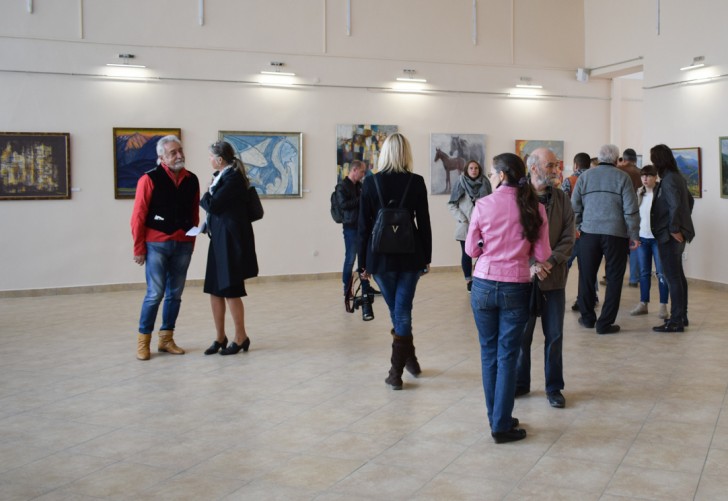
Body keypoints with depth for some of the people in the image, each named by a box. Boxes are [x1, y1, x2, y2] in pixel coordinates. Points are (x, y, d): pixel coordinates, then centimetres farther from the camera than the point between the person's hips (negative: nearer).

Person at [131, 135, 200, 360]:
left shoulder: (192, 180, 6)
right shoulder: (150, 179, -8)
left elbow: (194, 214, 10)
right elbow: (138, 216, -8)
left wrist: (191, 242, 9)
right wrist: (139, 248, -7)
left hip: (182, 245, 5)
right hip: (156, 245, -4)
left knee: (175, 294, 8)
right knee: (155, 293, -5)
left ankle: (166, 339, 19)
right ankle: (143, 340, 7)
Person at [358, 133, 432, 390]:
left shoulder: (370, 182, -3)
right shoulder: (416, 182, -4)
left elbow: (364, 225, -3)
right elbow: (424, 223, -2)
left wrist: (363, 262, 4)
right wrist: (427, 257, 8)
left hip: (381, 256, 0)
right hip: (410, 255, 0)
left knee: (396, 311, 16)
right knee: (403, 311, 5)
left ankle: (409, 359, 25)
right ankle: (396, 371, 6)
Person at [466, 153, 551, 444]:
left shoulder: (483, 205, -5)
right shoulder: (534, 208, -4)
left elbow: (471, 250, 2)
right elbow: (542, 255, -4)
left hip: (484, 285, 0)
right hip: (516, 288, 0)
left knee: (489, 353, 13)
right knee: (507, 356, 6)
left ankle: (495, 417, 22)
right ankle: (501, 426, 8)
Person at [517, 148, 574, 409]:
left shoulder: (562, 200, 3)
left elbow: (568, 238, -1)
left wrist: (549, 263, -15)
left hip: (554, 278, 2)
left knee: (554, 335, 6)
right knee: (522, 334, 7)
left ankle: (554, 387, 19)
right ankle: (520, 383, 24)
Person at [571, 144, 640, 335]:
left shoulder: (585, 176, 7)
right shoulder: (622, 177, 0)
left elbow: (575, 206, 5)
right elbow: (631, 209, -4)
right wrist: (634, 235, 1)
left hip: (589, 232, 2)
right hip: (616, 234, -2)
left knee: (587, 276, 14)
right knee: (614, 279, 4)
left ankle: (587, 318, 23)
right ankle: (605, 323, 3)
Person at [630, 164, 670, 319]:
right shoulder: (639, 193, 10)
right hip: (642, 237, 5)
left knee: (661, 272, -2)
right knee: (644, 272, 9)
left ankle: (663, 306, 4)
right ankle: (643, 303, 16)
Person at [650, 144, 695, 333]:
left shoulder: (669, 179, -16)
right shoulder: (678, 177, 13)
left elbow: (675, 205, -24)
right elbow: (690, 200, 23)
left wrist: (674, 229, -19)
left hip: (670, 236, -10)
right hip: (677, 234, 10)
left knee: (672, 277, -7)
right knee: (678, 275, 16)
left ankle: (676, 321, -4)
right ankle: (681, 316, 25)